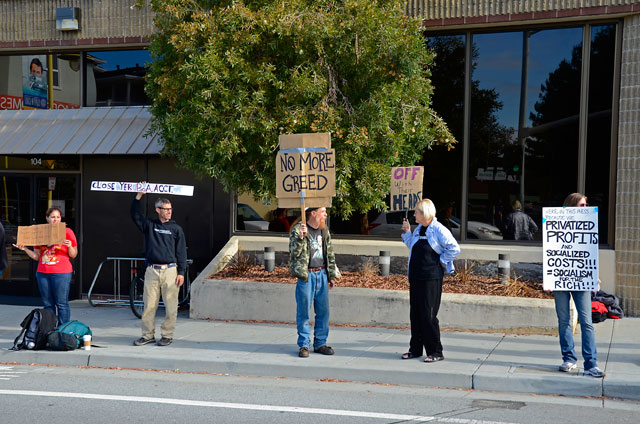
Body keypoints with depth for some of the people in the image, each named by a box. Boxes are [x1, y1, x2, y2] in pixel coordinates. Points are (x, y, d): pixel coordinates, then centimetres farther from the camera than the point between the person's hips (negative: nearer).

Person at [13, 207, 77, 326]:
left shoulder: (67, 232, 2)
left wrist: (69, 246, -16)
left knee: (62, 304, -6)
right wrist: (25, 249, -1)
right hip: (42, 273, 4)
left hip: (61, 273, -4)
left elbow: (73, 255, 4)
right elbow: (37, 256, 13)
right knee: (48, 304, 7)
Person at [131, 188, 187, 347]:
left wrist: (181, 272, -3)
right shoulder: (149, 225, 11)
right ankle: (148, 335, 12)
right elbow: (135, 215, 3)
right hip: (152, 271, 1)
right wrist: (139, 195, -3)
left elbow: (181, 252, 5)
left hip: (170, 271, -1)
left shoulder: (176, 229, 7)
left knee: (170, 305, -1)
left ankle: (167, 335, 9)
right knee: (149, 305, 3)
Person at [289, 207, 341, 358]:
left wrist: (332, 275, 17)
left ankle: (320, 343, 18)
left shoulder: (324, 231, 12)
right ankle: (303, 345, 8)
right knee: (304, 312, -2)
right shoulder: (297, 230, -6)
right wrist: (300, 237, -31)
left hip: (322, 274, 6)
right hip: (306, 275, -5)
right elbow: (294, 252, -16)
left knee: (323, 311, 7)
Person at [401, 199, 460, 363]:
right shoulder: (418, 229, 12)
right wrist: (407, 232, 16)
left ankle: (436, 352, 3)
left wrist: (441, 261, -8)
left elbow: (455, 249, -13)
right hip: (415, 278, 8)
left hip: (431, 278, -8)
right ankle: (415, 349, 21)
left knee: (428, 315, -6)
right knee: (415, 314, 11)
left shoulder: (439, 230, -11)